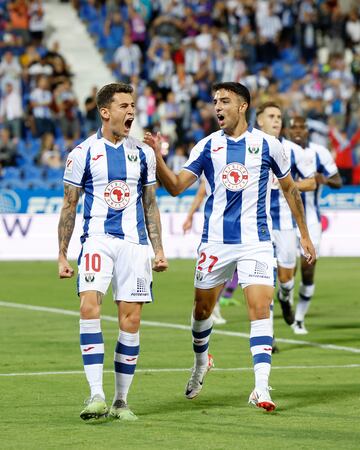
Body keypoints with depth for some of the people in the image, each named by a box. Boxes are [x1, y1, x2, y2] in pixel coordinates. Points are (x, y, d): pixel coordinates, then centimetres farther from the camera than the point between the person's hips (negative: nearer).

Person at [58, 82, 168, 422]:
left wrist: (159, 250, 10)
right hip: (97, 238, -3)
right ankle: (96, 395, -22)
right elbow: (69, 206, 6)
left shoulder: (143, 153, 10)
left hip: (134, 242, 3)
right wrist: (62, 256, 3)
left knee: (130, 321, 0)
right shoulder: (83, 152, 2)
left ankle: (121, 401, 10)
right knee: (89, 307, -22)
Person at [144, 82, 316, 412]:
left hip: (256, 242, -2)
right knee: (202, 308, 12)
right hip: (215, 241, 2)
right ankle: (201, 362, 40)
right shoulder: (207, 146, 4)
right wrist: (158, 158, -19)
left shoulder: (267, 144, 1)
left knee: (260, 308, -15)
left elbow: (290, 188, 13)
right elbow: (176, 186, -3)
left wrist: (304, 234, 15)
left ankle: (262, 387, -17)